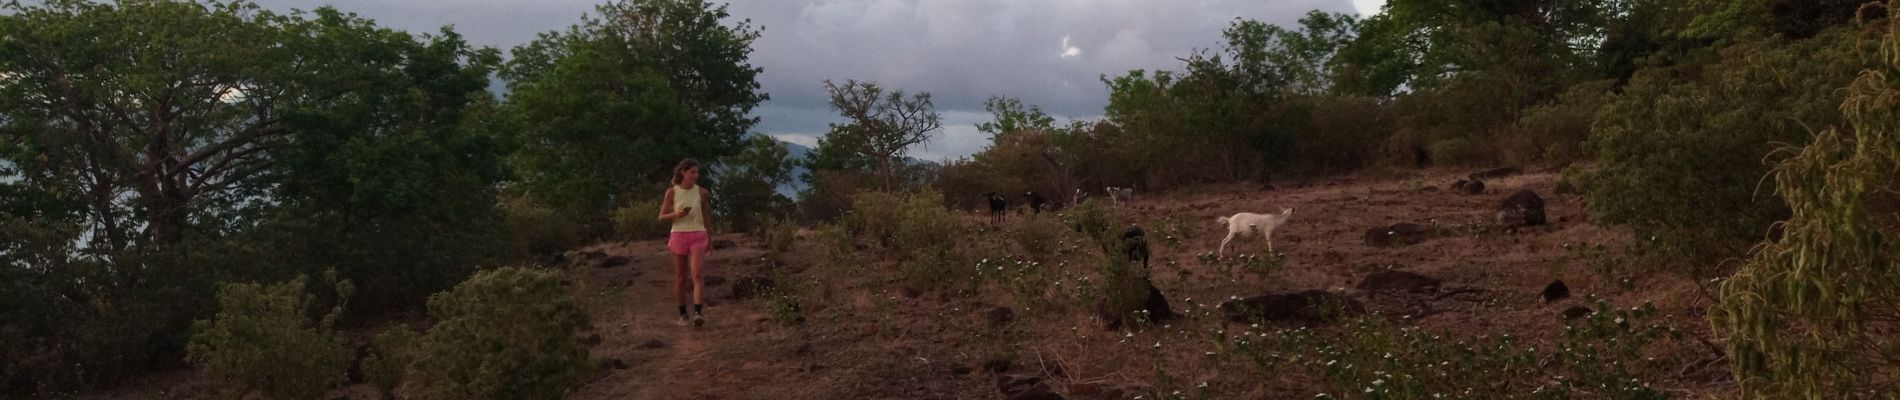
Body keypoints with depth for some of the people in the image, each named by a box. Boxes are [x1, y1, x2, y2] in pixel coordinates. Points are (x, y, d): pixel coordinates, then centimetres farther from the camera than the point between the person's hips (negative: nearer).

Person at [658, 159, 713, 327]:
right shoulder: (672, 192, -2)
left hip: (698, 236, 0)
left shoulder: (701, 191, 1)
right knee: (680, 278, 7)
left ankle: (698, 313, -25)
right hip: (678, 236, 0)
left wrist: (709, 236, 21)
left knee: (697, 274, -17)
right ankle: (683, 314, 20)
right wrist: (677, 214, -18)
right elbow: (662, 218, 2)